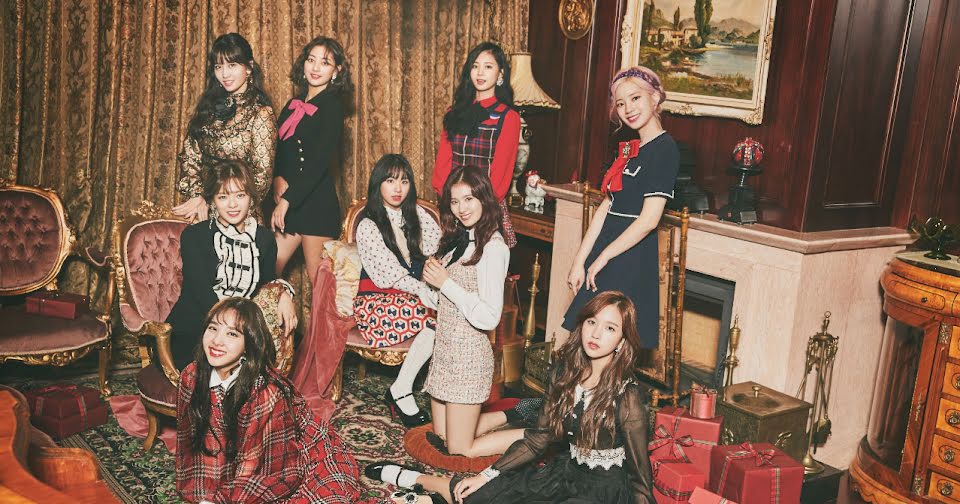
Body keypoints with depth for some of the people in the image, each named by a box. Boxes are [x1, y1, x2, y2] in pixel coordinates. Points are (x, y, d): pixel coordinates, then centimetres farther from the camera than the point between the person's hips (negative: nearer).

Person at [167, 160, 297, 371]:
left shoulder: (264, 239, 10)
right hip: (191, 336, -5)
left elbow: (269, 282, 6)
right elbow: (203, 295, -13)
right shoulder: (193, 236, -3)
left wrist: (283, 293, -19)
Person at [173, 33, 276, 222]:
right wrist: (197, 194, -6)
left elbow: (261, 176, -8)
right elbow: (189, 155, 10)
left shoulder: (260, 114, -5)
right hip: (202, 204, 5)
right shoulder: (209, 105, 11)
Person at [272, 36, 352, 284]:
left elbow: (320, 161, -15)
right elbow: (277, 149, 14)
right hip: (288, 200, 7)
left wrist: (287, 199, -18)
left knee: (317, 277, -2)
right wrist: (277, 178, -8)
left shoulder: (332, 107, -6)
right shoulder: (294, 105, 15)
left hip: (317, 202, -7)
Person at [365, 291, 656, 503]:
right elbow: (540, 436, 6)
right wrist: (487, 476, 4)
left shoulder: (627, 396, -22)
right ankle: (413, 479, 25)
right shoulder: (566, 371, -4)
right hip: (568, 471, 5)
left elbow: (640, 475, -14)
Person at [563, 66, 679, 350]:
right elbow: (605, 208, 10)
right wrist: (580, 262, 5)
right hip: (605, 262, 9)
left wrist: (601, 258, -11)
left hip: (632, 262, -9)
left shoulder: (664, 148, -13)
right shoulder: (630, 150, 14)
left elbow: (649, 220, -20)